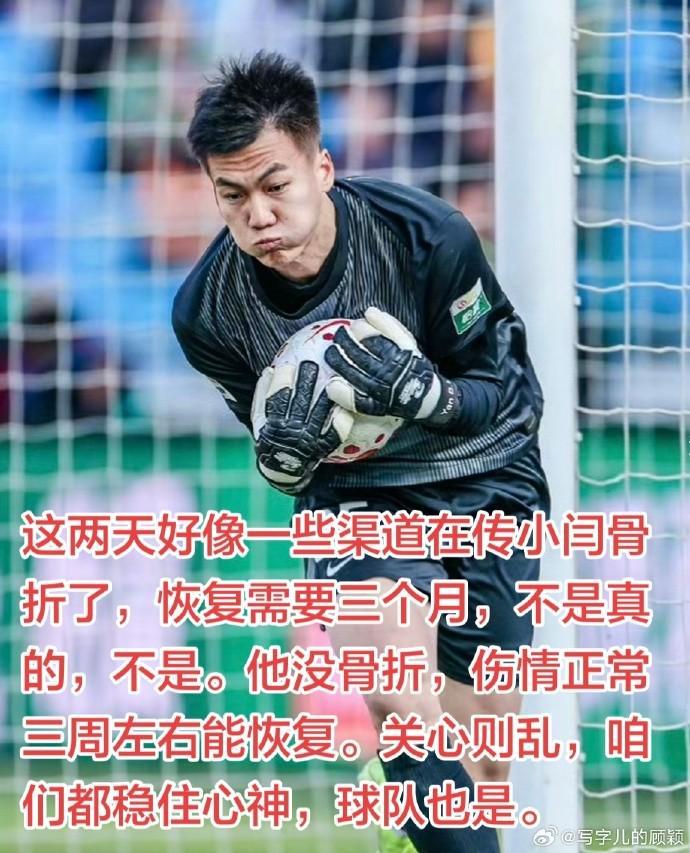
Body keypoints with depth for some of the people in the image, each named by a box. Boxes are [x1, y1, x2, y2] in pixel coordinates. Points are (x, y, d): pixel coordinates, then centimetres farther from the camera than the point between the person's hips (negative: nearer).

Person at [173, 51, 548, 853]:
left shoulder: (429, 236, -24)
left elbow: (493, 392, -11)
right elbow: (287, 473, -1)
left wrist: (414, 388, -33)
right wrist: (284, 453, -27)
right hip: (352, 491, 0)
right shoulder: (206, 311, -16)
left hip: (483, 478, 0)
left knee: (480, 758, 4)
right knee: (397, 699, -28)